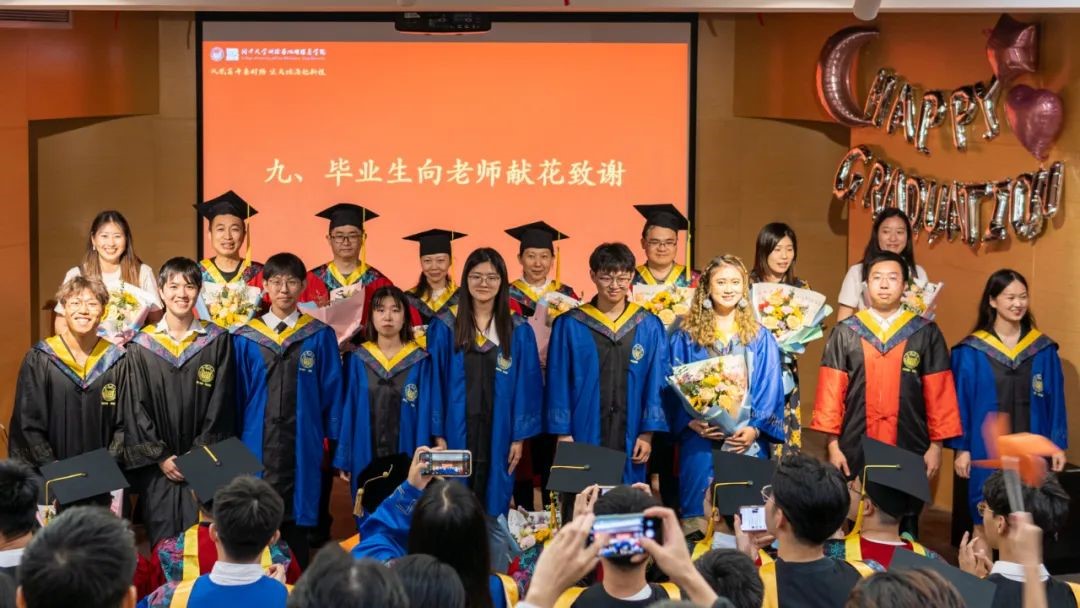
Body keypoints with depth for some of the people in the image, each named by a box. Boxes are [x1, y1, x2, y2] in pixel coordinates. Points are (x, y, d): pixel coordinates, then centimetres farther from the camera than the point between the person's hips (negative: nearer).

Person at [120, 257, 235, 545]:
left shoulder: (217, 341, 1)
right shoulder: (141, 346, 1)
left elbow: (220, 403, -1)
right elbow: (136, 408, 0)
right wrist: (160, 456, -6)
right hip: (157, 465, 0)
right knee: (162, 542, 2)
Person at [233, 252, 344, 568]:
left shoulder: (320, 337, 3)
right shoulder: (246, 339, 4)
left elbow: (331, 393, 3)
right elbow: (236, 397, 6)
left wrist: (335, 440, 0)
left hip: (302, 447, 0)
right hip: (257, 446, 1)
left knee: (296, 527, 5)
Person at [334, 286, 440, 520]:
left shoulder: (420, 361, -2)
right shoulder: (357, 360, 3)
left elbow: (427, 414, -3)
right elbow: (348, 412, 4)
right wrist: (344, 459, 2)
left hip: (406, 460, -1)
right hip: (365, 459, 2)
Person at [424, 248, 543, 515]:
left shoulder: (519, 331, 2)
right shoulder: (444, 327, -1)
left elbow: (526, 387, 2)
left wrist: (519, 436, -2)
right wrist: (437, 434, -7)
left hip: (498, 433, 1)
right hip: (455, 431, -1)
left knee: (493, 504, 8)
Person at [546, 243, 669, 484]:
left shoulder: (649, 327, 3)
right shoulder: (569, 326, -1)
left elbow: (655, 383, 3)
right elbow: (558, 383, -1)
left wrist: (648, 433, -2)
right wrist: (563, 433, -5)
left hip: (630, 439, 1)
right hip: (583, 436, -1)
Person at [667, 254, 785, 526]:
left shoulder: (760, 337, 9)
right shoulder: (686, 335, 6)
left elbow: (769, 388, 4)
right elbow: (675, 385, 3)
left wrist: (755, 428, -9)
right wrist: (690, 421, -12)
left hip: (747, 437, 1)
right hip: (700, 436, -1)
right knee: (699, 500, 0)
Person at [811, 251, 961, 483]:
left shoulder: (926, 334, 3)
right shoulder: (845, 333, 3)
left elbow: (939, 392, 3)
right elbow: (831, 389, 1)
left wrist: (936, 445, 0)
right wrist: (833, 445, -3)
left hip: (910, 450, 0)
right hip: (856, 450, 0)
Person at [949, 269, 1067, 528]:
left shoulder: (1044, 349, 5)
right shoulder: (970, 351, -3)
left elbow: (1055, 402, 6)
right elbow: (960, 403, -2)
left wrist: (1058, 444, 3)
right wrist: (961, 448, -4)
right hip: (987, 453, -2)